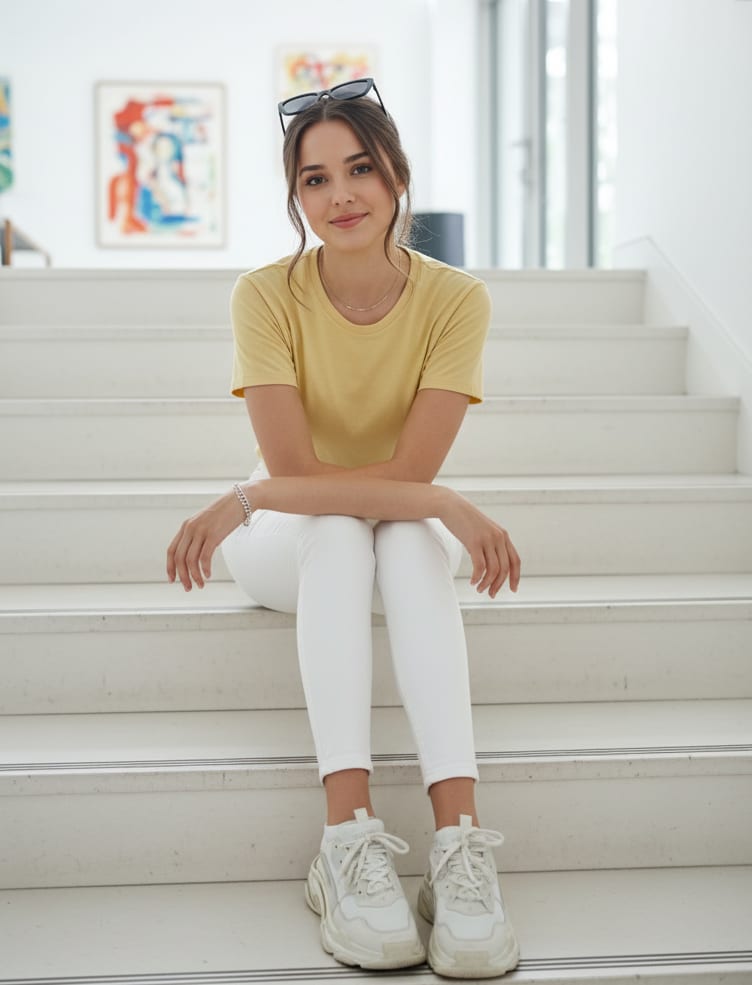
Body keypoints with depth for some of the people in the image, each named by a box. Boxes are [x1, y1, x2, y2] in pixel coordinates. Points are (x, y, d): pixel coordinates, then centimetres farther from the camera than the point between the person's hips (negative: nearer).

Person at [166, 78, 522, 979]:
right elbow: (293, 469, -25)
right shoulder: (266, 295, -17)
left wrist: (245, 501, -29)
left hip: (404, 545, 1)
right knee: (338, 533, -35)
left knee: (411, 542, -34)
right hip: (288, 546, 0)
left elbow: (407, 473, -24)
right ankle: (349, 837, -44)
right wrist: (449, 507, -34)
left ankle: (459, 842, -46)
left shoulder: (455, 298, -15)